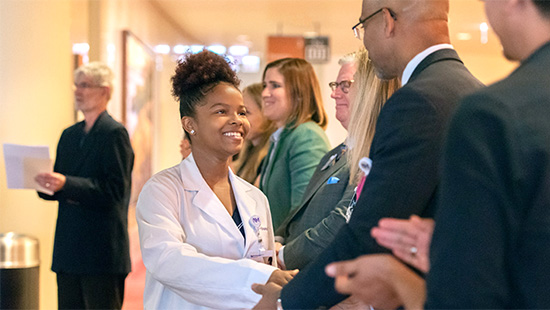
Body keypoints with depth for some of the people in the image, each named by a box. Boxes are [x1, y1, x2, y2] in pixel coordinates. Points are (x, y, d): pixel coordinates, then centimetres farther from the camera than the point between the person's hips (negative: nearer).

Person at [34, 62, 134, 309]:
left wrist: (66, 184, -25)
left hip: (102, 251, -8)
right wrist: (45, 182, -4)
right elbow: (58, 190, 18)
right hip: (68, 250, 8)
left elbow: (115, 190, -17)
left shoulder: (115, 134, -8)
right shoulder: (69, 135, 17)